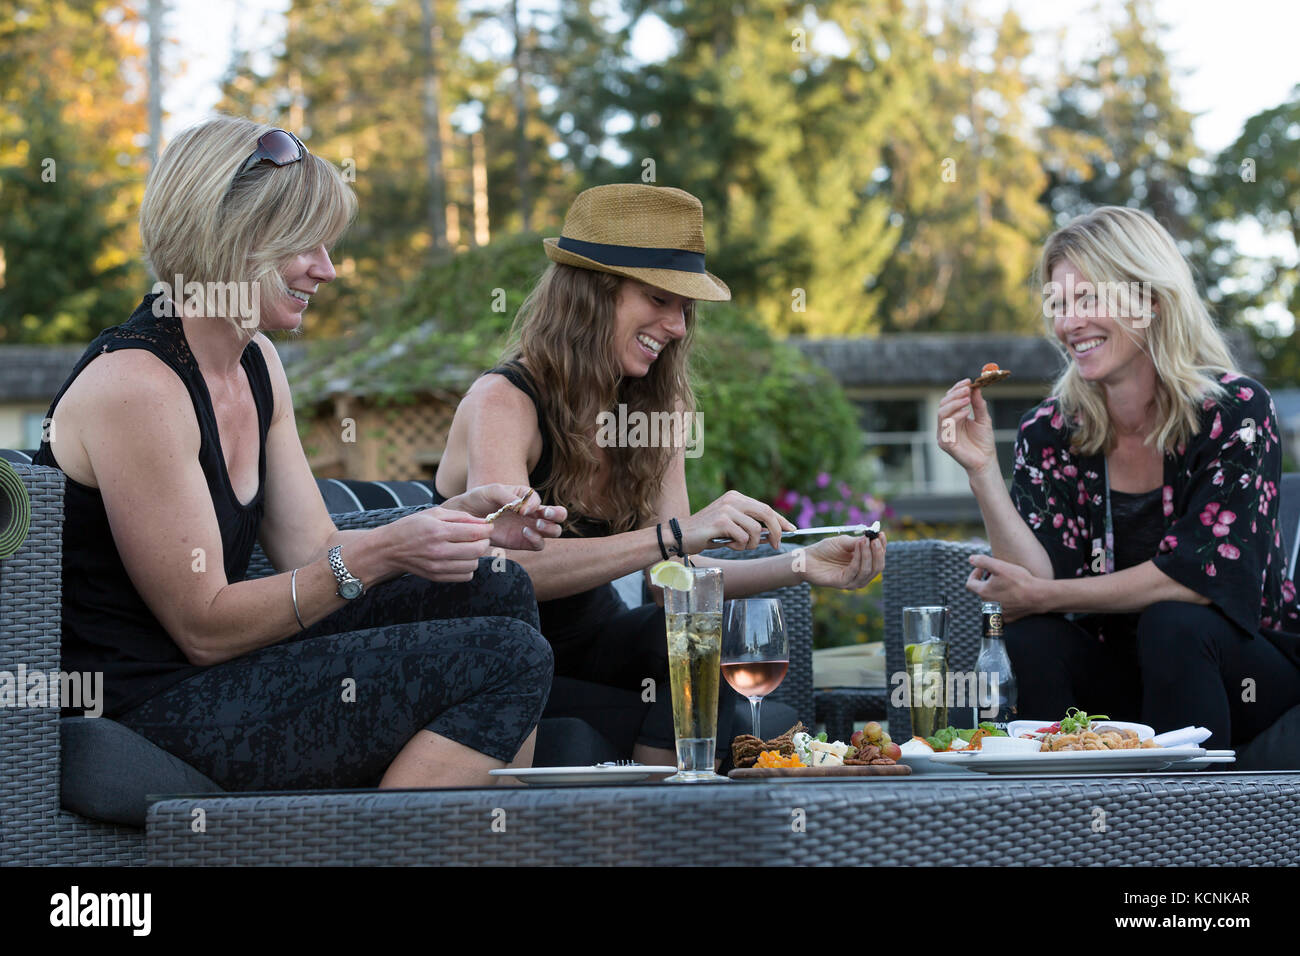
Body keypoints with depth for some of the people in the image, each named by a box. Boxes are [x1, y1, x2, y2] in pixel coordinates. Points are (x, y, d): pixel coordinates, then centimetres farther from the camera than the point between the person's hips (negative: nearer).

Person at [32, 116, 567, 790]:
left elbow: (311, 553, 9)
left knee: (500, 593, 8)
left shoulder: (254, 362, 10)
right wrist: (377, 555, -23)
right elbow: (204, 629, -19)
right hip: (151, 719, -10)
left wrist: (461, 520, -4)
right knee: (509, 659, -15)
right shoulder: (133, 386, -20)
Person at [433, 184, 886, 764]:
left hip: (587, 641, 6)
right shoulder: (503, 404, -19)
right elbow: (513, 567, -34)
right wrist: (675, 535, -40)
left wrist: (801, 567, -15)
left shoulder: (658, 410, 2)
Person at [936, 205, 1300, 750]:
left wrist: (1037, 595, -19)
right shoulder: (1050, 433, -2)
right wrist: (982, 471, -23)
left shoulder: (1235, 411, -13)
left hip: (1250, 672, -3)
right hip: (1120, 679, 3)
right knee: (1030, 640, -24)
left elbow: (1198, 573, -21)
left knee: (1173, 625, -32)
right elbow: (1038, 577, -12)